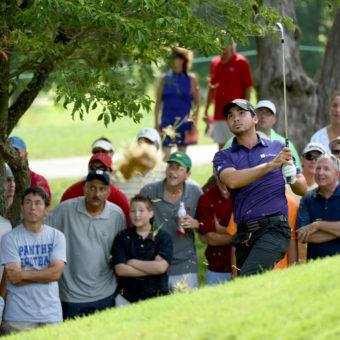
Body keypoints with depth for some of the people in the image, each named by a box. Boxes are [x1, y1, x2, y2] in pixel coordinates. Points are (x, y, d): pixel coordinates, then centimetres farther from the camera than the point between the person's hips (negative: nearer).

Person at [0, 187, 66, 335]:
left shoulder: (57, 236, 7)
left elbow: (56, 273, -5)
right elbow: (14, 278, -9)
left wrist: (23, 275, -10)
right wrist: (45, 273, -6)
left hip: (51, 314, 3)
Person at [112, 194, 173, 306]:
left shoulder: (163, 237, 1)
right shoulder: (122, 237, 4)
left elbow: (161, 267, -12)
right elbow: (120, 270, -7)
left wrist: (132, 263, -6)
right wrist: (151, 269, -9)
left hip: (155, 297, -1)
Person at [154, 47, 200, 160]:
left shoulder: (190, 79, 2)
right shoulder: (165, 78, 5)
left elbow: (197, 103, 5)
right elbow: (158, 101, 10)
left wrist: (195, 121, -3)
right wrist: (156, 122, 6)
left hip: (184, 121, 0)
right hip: (167, 121, 0)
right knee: (166, 153, -7)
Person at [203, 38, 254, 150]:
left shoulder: (241, 62, -4)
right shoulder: (215, 62, 12)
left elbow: (248, 87, -5)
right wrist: (206, 111, 14)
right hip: (219, 114, 5)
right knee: (221, 147, 7)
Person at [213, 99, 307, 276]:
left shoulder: (278, 148, 15)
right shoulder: (223, 156, 13)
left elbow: (303, 190, 18)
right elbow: (232, 180, -10)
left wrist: (293, 180, -6)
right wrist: (271, 165, -18)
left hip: (274, 228, -3)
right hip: (245, 233, 3)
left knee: (248, 280, -23)